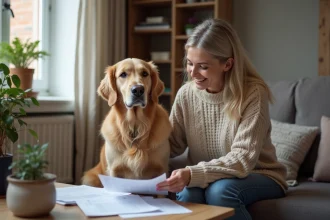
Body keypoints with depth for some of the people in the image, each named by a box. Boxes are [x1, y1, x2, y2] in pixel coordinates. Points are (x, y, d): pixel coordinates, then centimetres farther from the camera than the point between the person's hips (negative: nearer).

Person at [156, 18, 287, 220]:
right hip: (206, 179, 3)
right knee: (188, 192, -29)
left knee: (220, 190, -33)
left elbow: (242, 160, -27)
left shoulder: (253, 94, -21)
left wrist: (192, 174, -40)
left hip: (259, 178, -3)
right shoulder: (186, 94, -6)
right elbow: (172, 145, 1)